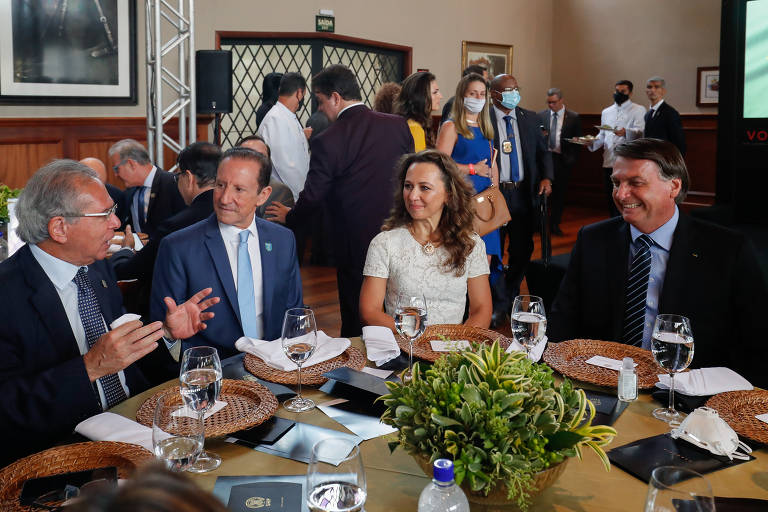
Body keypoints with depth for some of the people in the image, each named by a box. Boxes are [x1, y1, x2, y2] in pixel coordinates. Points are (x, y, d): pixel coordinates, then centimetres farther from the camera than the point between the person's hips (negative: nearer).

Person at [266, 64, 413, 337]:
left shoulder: (327, 141, -16)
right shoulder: (399, 125, -2)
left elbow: (312, 198, -8)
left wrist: (289, 216, 12)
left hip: (356, 246, -4)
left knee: (356, 321, 10)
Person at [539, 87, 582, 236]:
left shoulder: (574, 117, 3)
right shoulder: (541, 115, 7)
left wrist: (572, 159, -6)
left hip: (562, 160, 0)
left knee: (559, 193, 6)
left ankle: (554, 225, 17)